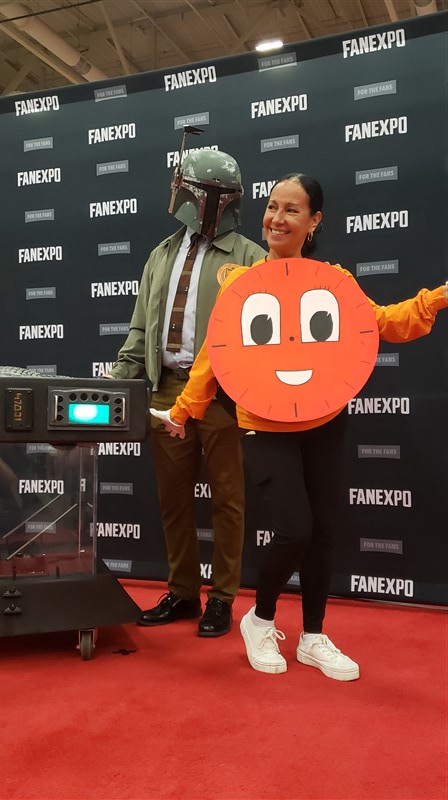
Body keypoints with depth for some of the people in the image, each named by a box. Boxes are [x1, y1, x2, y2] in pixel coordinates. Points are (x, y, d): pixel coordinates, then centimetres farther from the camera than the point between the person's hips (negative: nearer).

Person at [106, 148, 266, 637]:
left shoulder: (247, 257, 2)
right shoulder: (162, 254, 19)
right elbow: (142, 327, 18)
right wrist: (119, 375, 8)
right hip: (168, 390, 5)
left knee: (226, 498, 4)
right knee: (173, 497, 10)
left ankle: (222, 597, 17)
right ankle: (182, 593, 25)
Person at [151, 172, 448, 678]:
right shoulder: (239, 281, -2)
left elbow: (384, 323, -2)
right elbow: (215, 352, 1)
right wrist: (183, 411, 2)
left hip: (324, 426, 3)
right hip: (266, 429, -3)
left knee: (322, 532, 9)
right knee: (294, 531, -11)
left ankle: (313, 638, 29)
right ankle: (260, 620, 19)